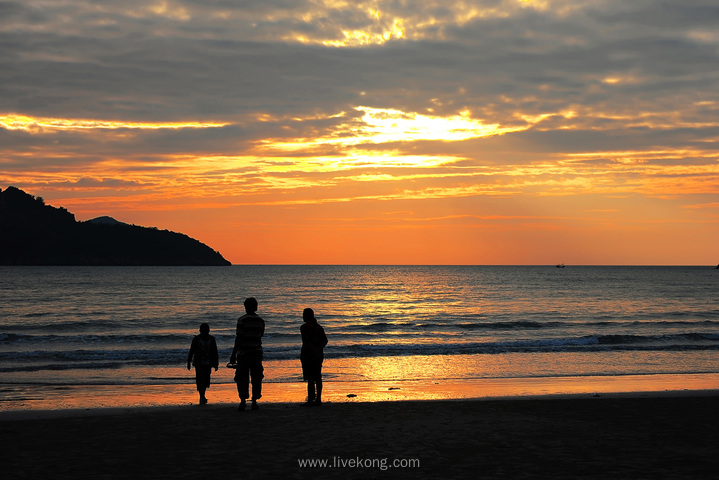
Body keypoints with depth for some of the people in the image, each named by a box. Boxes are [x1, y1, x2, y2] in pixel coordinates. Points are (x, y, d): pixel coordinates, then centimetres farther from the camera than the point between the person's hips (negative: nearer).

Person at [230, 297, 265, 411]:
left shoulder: (242, 320, -10)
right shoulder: (260, 320, 6)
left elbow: (239, 338, -12)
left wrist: (234, 354, -8)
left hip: (244, 353, -4)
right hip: (257, 352, 4)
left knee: (242, 378, 0)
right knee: (256, 377, 9)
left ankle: (243, 401, -10)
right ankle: (254, 401, 8)